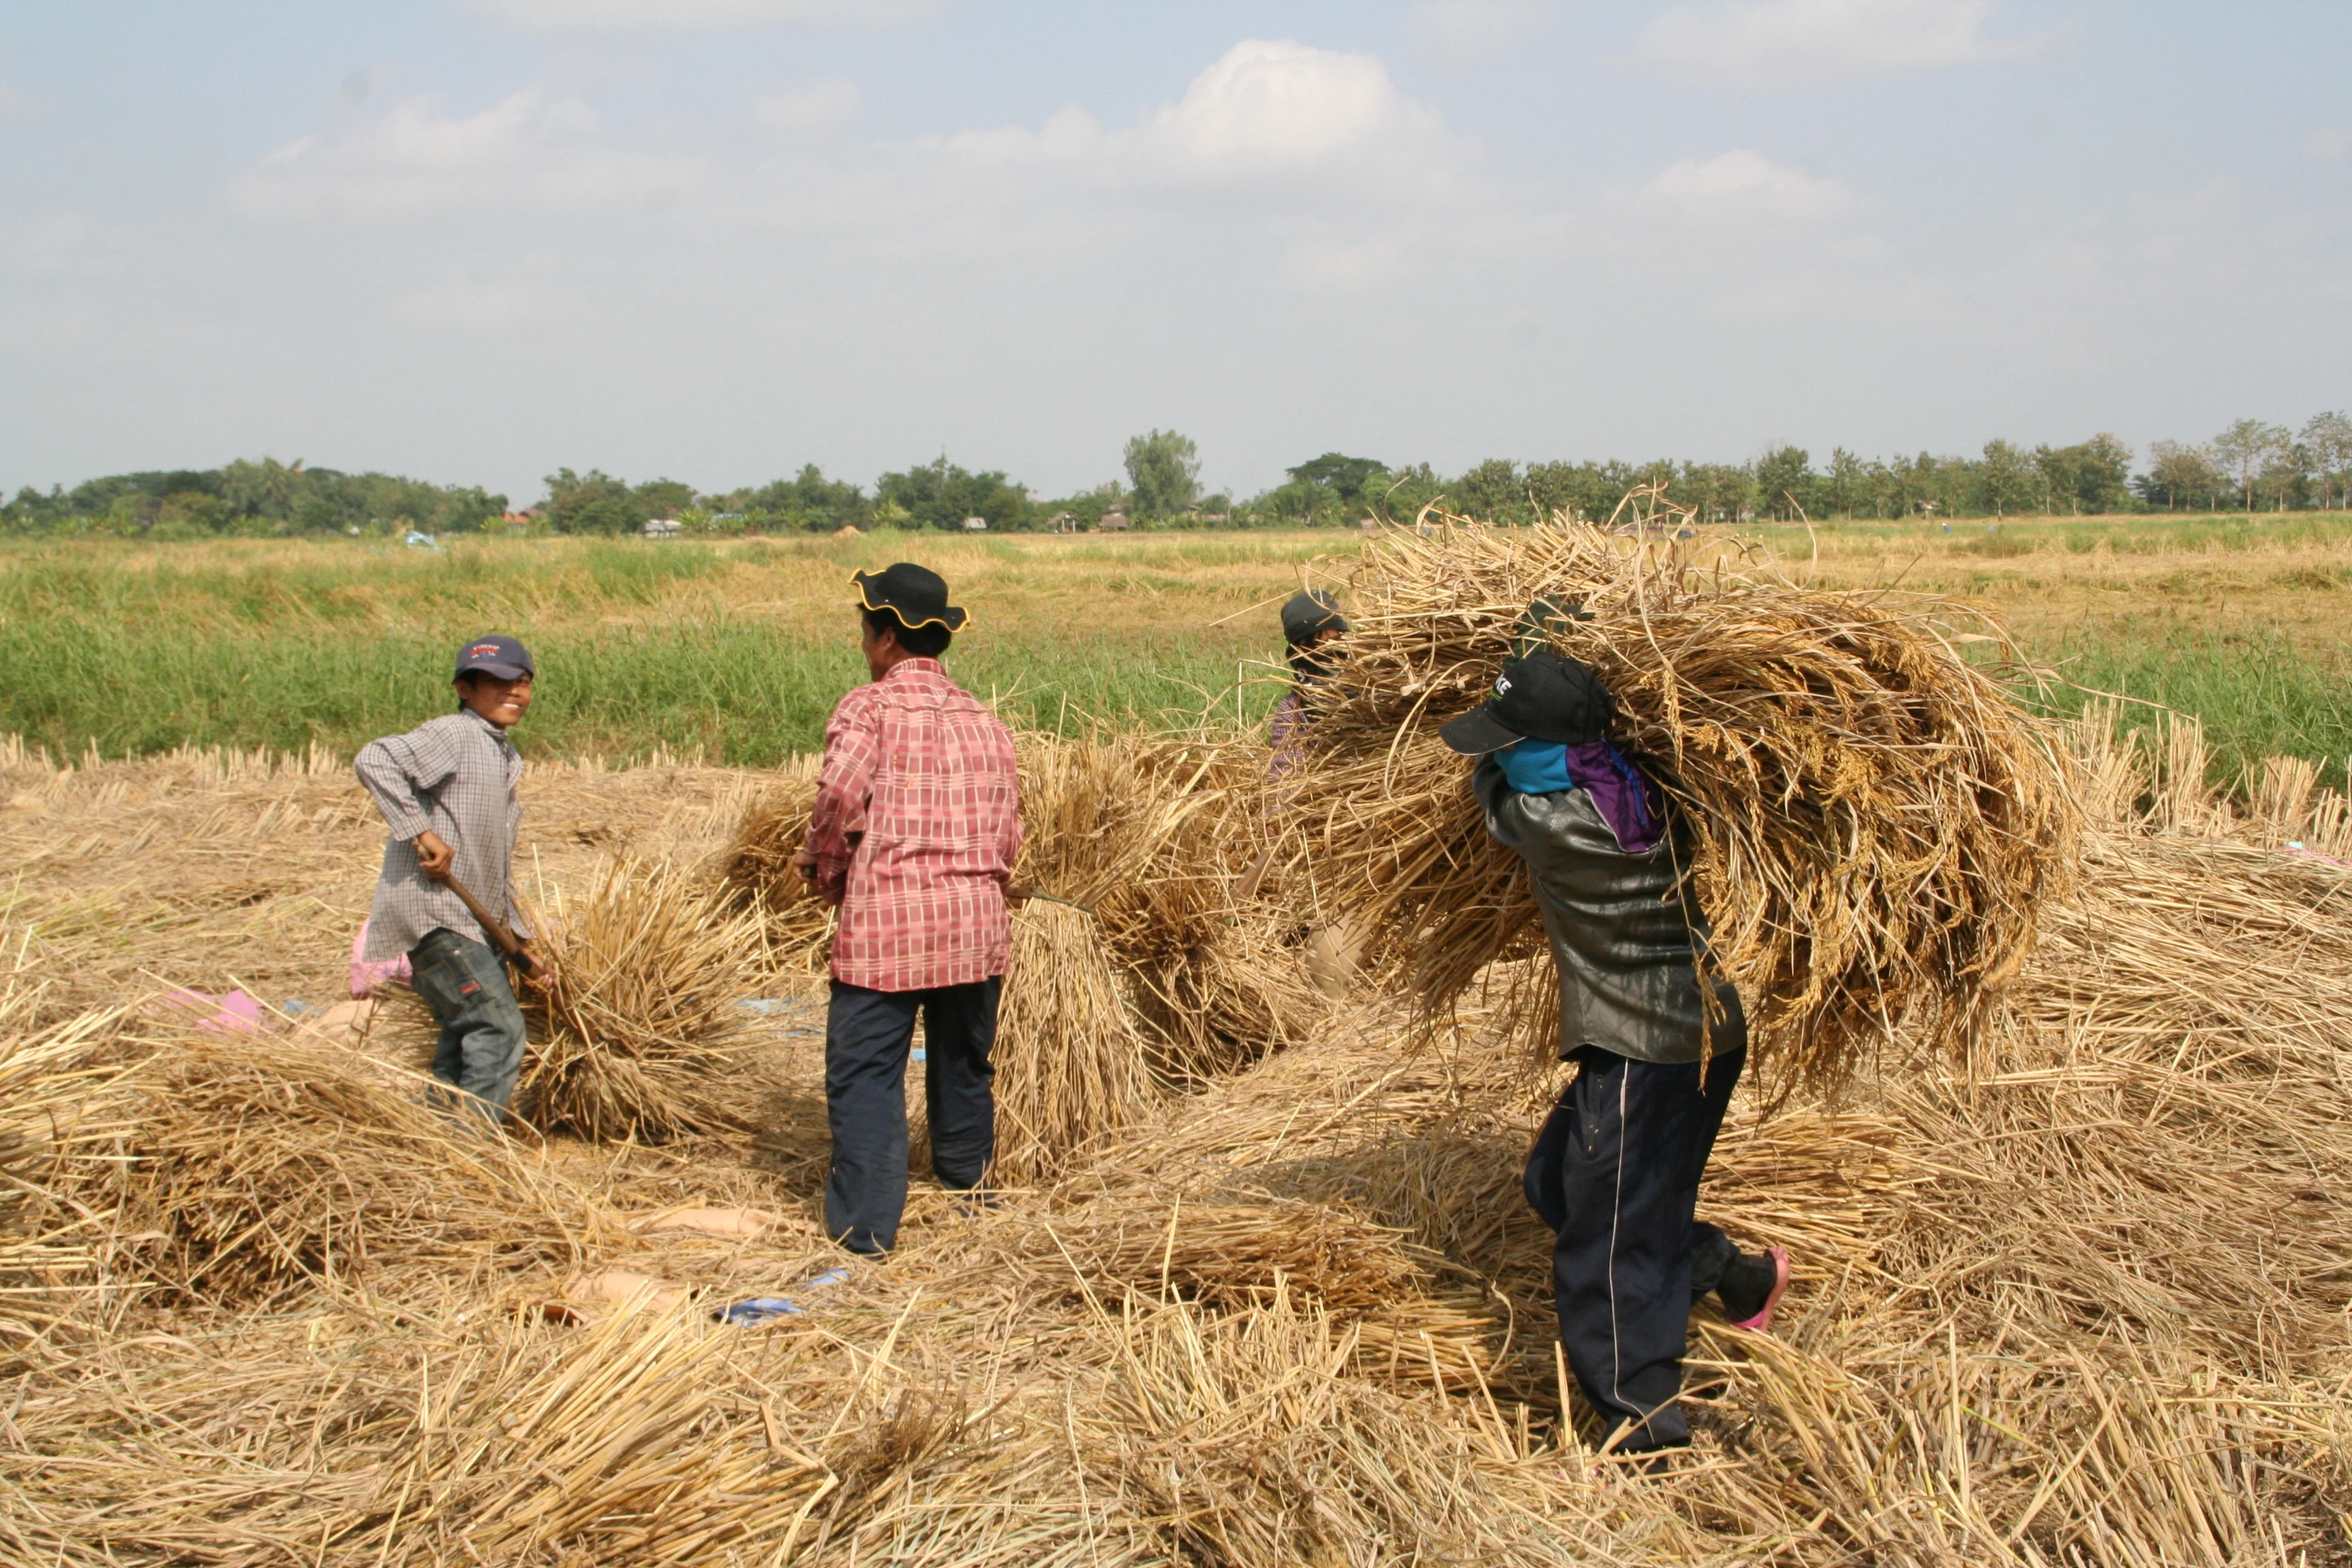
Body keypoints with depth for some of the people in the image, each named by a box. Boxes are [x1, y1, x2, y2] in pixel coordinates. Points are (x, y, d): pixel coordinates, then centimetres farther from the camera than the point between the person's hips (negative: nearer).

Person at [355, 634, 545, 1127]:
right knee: (498, 1026, -13)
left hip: (474, 921, 9)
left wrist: (521, 938, 22)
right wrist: (421, 832, -26)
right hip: (433, 909, -9)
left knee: (465, 1040, 12)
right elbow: (373, 760, -24)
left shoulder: (506, 757, 19)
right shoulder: (453, 735, -8)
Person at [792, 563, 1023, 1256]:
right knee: (963, 1067, 20)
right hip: (977, 922, 6)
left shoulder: (869, 708, -5)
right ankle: (966, 1191, 35)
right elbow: (1008, 834, 10)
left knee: (866, 1074, -1)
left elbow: (841, 800, -17)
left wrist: (825, 870, 0)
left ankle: (866, 1225, -5)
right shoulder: (987, 722, 12)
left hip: (885, 921, -5)